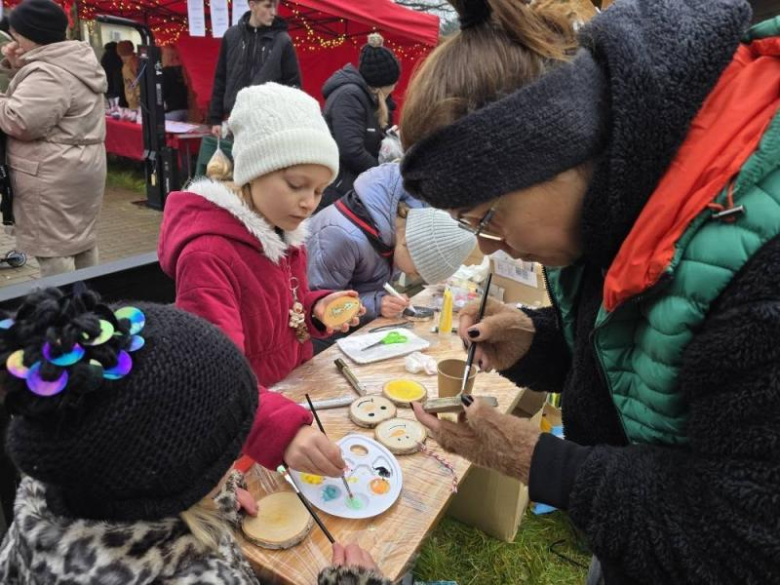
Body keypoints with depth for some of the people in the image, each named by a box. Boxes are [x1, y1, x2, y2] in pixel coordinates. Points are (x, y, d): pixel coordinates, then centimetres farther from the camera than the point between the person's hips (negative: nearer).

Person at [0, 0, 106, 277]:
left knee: (52, 248, -3)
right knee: (82, 239, 17)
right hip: (83, 166, 10)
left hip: (52, 176, -10)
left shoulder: (47, 74, -19)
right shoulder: (79, 62, 12)